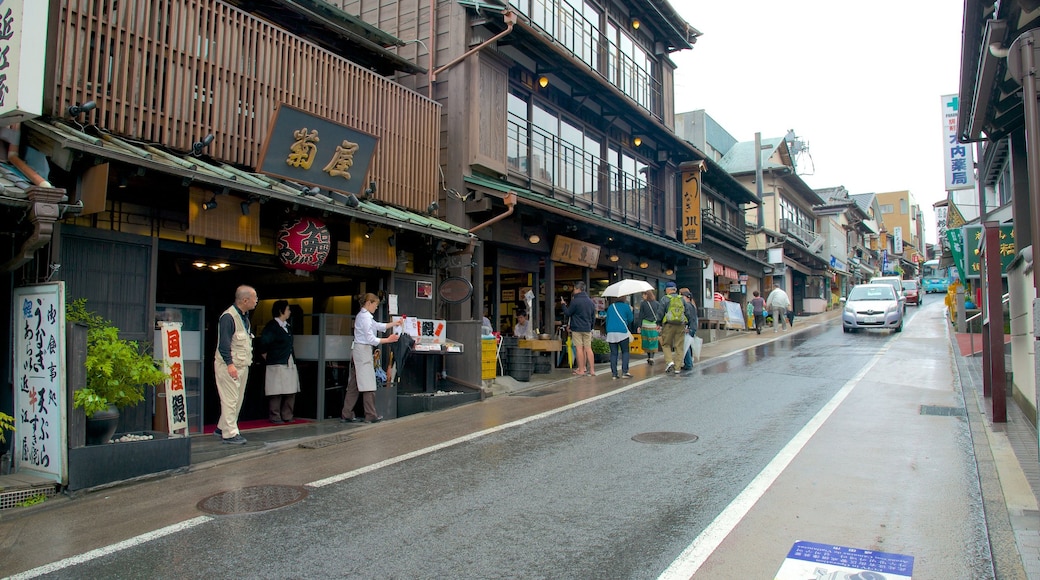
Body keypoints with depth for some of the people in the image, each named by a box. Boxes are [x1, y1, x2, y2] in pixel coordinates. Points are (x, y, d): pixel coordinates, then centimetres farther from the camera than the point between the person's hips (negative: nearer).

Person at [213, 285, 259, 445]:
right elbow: (223, 343, -21)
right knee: (230, 400, -5)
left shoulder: (244, 316, 14)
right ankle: (230, 433, 1)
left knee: (238, 400, 14)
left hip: (242, 365, 10)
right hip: (229, 366, -10)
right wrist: (229, 364, -25)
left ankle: (222, 428, 25)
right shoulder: (228, 317, -16)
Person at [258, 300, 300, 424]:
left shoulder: (288, 326, 16)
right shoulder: (272, 326, -7)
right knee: (277, 393, -4)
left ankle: (287, 416, 15)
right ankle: (275, 417, 4)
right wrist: (269, 359, -4)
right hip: (277, 365, -8)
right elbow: (263, 346, -12)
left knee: (291, 392, 7)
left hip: (290, 364, 8)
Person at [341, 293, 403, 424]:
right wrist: (388, 340, -15)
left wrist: (395, 323, 24)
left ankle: (346, 415, 13)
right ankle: (371, 416, -1)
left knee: (354, 385, 10)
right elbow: (371, 339, -18)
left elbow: (378, 326, 26)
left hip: (360, 350, 10)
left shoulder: (362, 315, 17)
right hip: (364, 350, -10)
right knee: (368, 384, -5)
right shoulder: (365, 317, -14)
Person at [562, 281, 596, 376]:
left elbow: (567, 313, -3)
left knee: (579, 349, -3)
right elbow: (593, 317, 15)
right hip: (587, 329, 6)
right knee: (588, 349, 7)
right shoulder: (591, 302, 10)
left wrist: (563, 304, 11)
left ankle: (581, 370, -1)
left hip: (577, 329, -5)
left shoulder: (575, 301, -10)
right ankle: (592, 370, 5)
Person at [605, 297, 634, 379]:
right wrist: (631, 311, 25)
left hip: (611, 333, 3)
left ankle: (614, 373, 3)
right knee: (625, 352, 7)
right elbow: (630, 320, 8)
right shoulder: (626, 306, 2)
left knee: (613, 353, 5)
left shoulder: (610, 307, 14)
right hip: (622, 332, -3)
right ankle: (624, 372, -2)